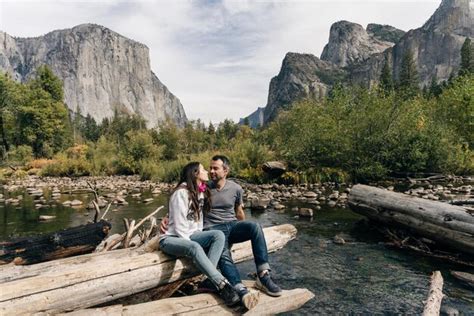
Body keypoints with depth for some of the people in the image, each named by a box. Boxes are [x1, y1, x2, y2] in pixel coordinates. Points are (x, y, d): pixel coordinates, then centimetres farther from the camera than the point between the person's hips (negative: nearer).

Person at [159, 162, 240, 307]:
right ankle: (223, 285, -37)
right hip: (171, 238, -7)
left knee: (219, 235, -19)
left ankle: (210, 281, -27)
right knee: (194, 248, -38)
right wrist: (192, 244, -19)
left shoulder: (201, 192, 7)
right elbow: (179, 225, -20)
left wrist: (199, 237, -1)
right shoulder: (181, 192, -18)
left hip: (190, 236, 8)